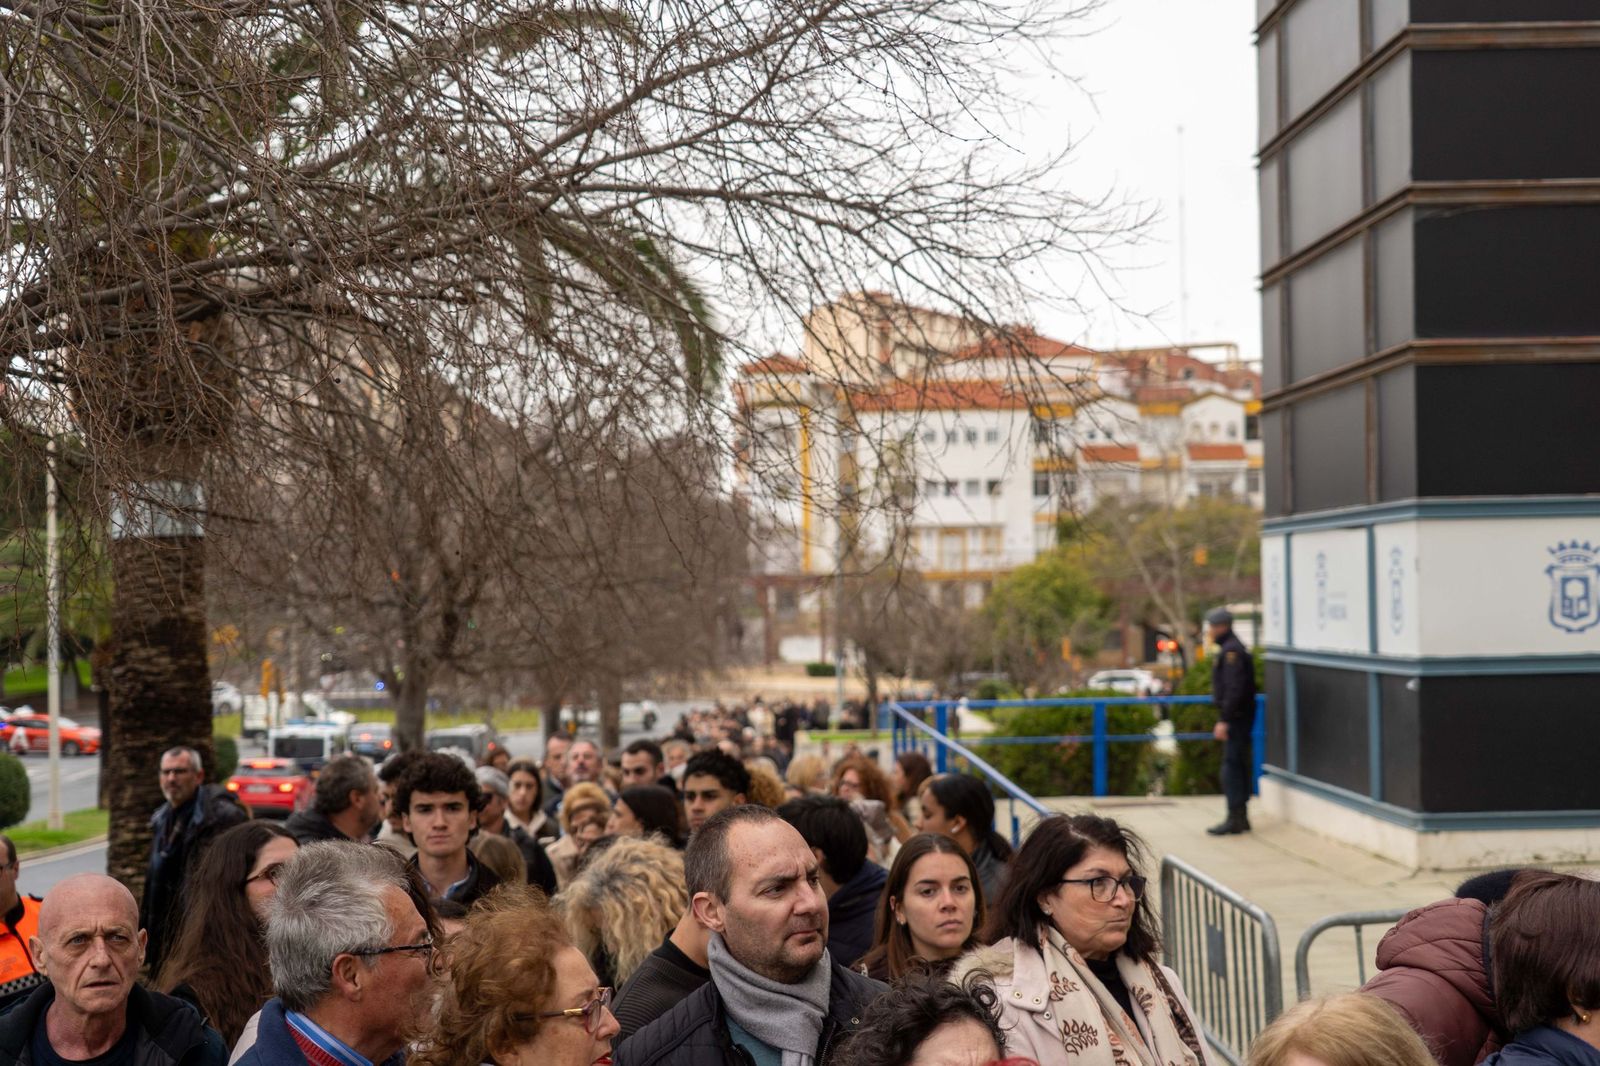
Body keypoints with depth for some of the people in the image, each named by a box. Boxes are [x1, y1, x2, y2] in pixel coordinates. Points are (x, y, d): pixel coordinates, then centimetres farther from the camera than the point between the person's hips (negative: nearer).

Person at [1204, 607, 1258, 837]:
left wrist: (1224, 721, -23)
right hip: (1237, 719, 11)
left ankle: (1235, 819, -9)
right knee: (1238, 766, 13)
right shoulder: (1232, 648, 17)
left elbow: (1234, 688, -23)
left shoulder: (1232, 651, -16)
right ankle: (1241, 818, 18)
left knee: (1231, 767, -9)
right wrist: (1224, 719, 23)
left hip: (1235, 718, -11)